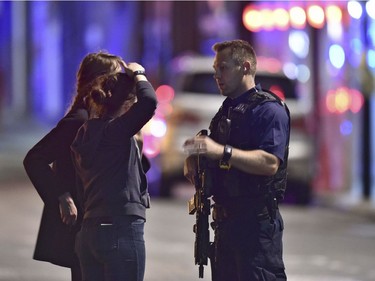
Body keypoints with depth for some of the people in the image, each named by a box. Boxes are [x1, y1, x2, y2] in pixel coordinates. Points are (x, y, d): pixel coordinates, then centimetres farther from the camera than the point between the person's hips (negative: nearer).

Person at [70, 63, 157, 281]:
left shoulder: (85, 135, 11)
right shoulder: (114, 132, -13)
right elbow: (149, 101, -26)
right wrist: (138, 74, -8)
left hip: (90, 231, 8)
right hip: (122, 230, -8)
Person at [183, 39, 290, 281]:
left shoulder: (269, 109, -10)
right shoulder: (227, 110, 20)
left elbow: (270, 163, -24)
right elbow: (215, 159, 27)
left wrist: (222, 151, -32)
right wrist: (195, 161, 4)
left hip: (256, 223, -9)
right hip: (226, 221, 9)